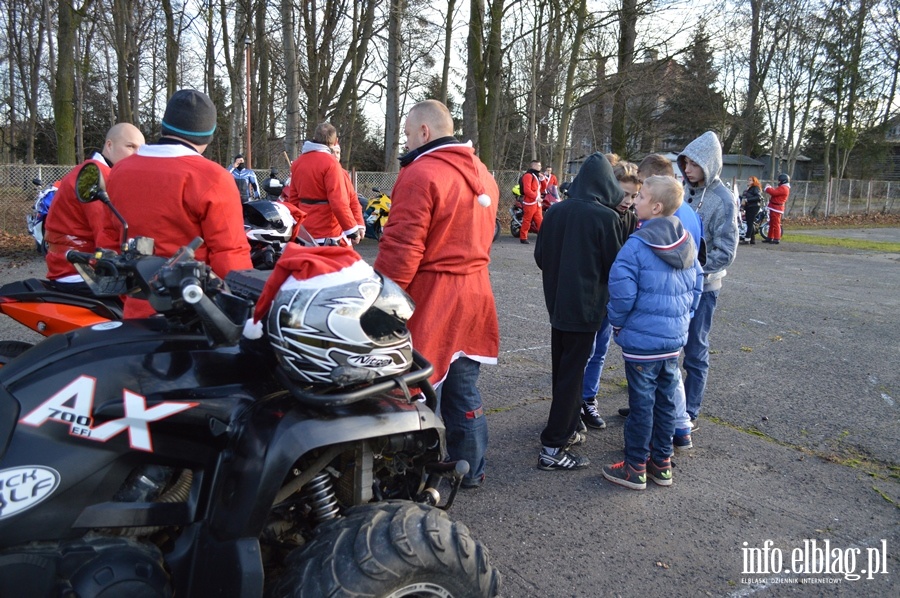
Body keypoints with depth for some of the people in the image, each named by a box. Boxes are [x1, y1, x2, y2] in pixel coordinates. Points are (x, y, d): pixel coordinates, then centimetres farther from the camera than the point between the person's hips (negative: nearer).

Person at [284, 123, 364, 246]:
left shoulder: (297, 163, 9)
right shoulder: (330, 163, -14)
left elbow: (292, 199, 14)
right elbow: (339, 203, -20)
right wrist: (353, 230, -13)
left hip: (305, 232, 8)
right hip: (329, 236, -8)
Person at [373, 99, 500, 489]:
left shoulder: (421, 174, -16)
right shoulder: (481, 173, 13)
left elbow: (401, 250, -21)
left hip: (430, 299, -9)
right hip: (474, 295, 9)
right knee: (464, 390, 18)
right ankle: (470, 470, 30)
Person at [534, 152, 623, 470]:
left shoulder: (555, 212, -1)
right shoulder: (606, 217, -14)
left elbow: (540, 257, 6)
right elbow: (614, 265, -8)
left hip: (557, 303, 5)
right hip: (585, 305, -5)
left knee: (562, 370, 18)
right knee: (571, 374, 0)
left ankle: (566, 430, 28)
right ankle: (553, 447, 2)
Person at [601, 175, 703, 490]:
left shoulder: (637, 245, -18)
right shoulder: (686, 243, 4)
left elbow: (621, 291, -20)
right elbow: (696, 284, 10)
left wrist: (617, 322, -4)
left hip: (642, 339, -7)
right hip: (675, 338, 7)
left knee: (641, 404, 4)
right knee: (666, 400, 17)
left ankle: (635, 468, 17)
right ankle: (662, 463, 29)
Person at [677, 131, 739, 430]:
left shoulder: (723, 200, -13)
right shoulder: (683, 191, 2)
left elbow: (724, 253, -15)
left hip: (701, 287, -5)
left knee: (695, 352, 6)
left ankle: (690, 413, 20)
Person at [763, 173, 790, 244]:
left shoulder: (783, 188, -17)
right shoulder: (782, 187, 20)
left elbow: (774, 192, -24)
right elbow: (775, 191, 19)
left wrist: (767, 188, -9)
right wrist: (770, 188, 4)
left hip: (776, 208, -11)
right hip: (774, 208, 11)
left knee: (776, 224, -9)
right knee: (771, 223, 15)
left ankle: (777, 239, -8)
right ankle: (770, 237, 22)